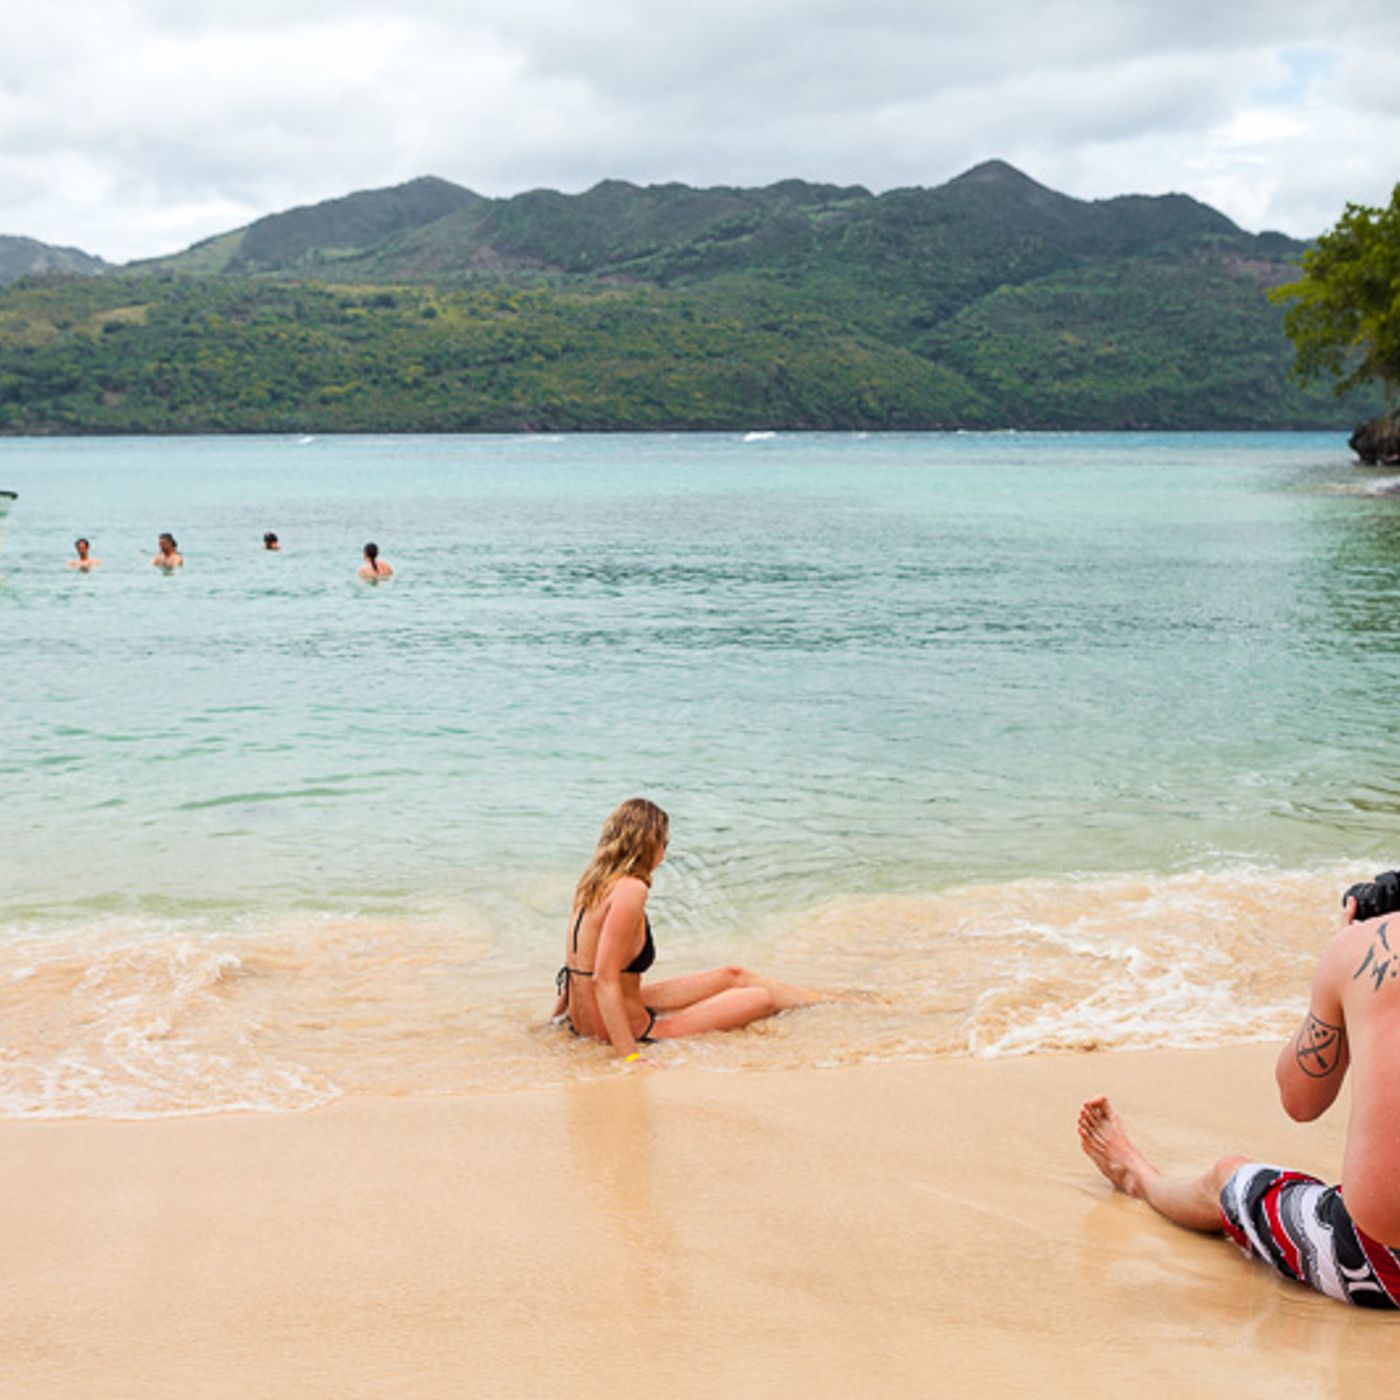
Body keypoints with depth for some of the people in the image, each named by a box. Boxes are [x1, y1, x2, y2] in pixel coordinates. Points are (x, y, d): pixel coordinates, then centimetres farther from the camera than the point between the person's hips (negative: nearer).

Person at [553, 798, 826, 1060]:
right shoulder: (631, 891, -25)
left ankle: (827, 1001, 40)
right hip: (637, 1034, -9)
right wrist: (632, 1057, -29)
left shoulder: (592, 882, 3)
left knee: (733, 976, 22)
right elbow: (605, 979, -29)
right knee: (762, 998, 6)